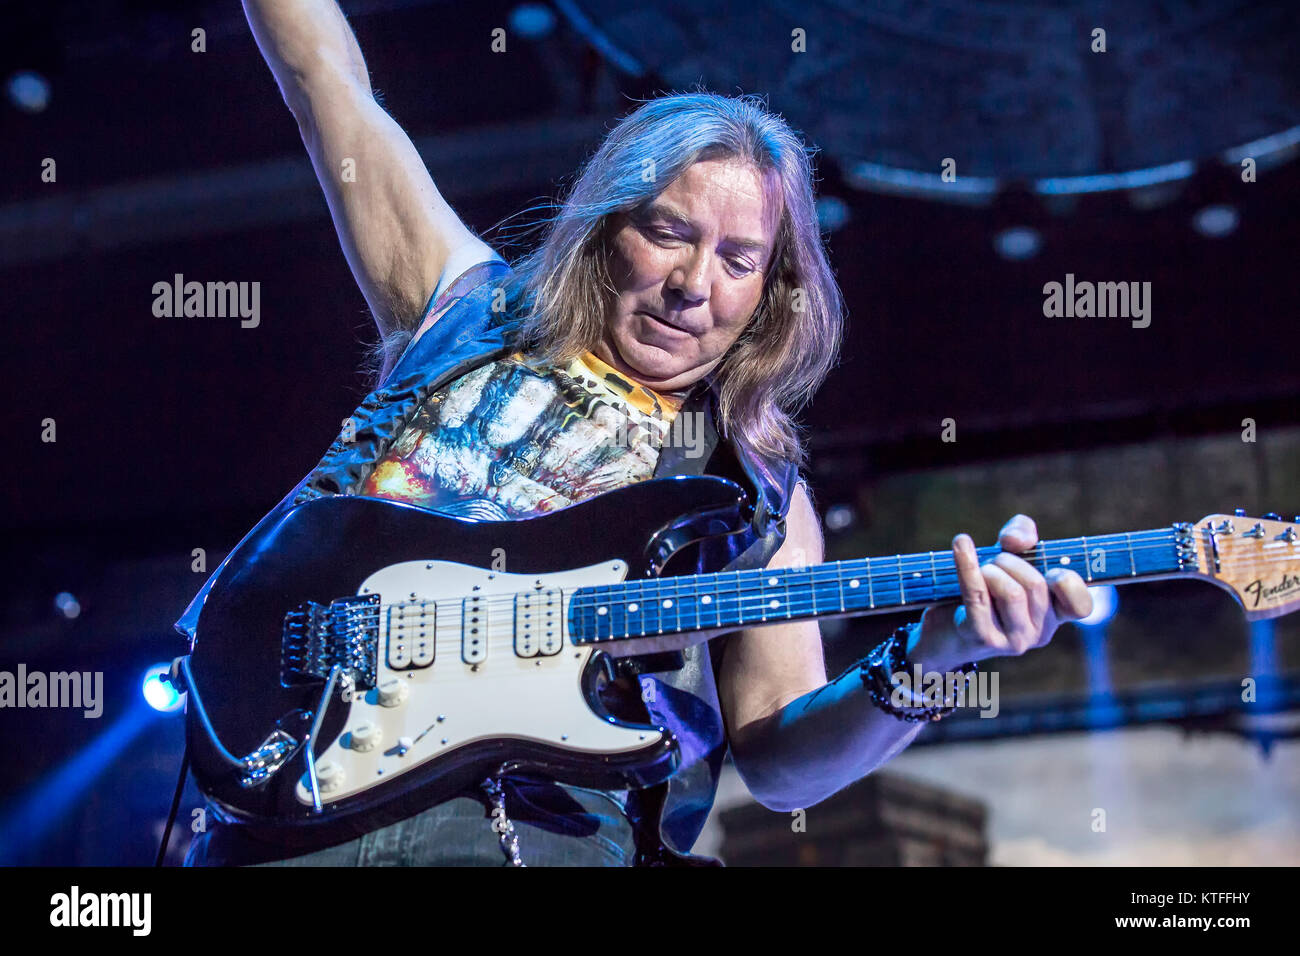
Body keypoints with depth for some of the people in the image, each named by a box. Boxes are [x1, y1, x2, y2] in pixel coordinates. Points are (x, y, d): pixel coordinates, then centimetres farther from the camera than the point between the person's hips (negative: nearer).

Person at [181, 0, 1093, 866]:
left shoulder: (760, 496, 14)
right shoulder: (469, 309, 18)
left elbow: (782, 762, 7)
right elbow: (327, 78, 22)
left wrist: (929, 658, -10)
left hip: (550, 822, 1)